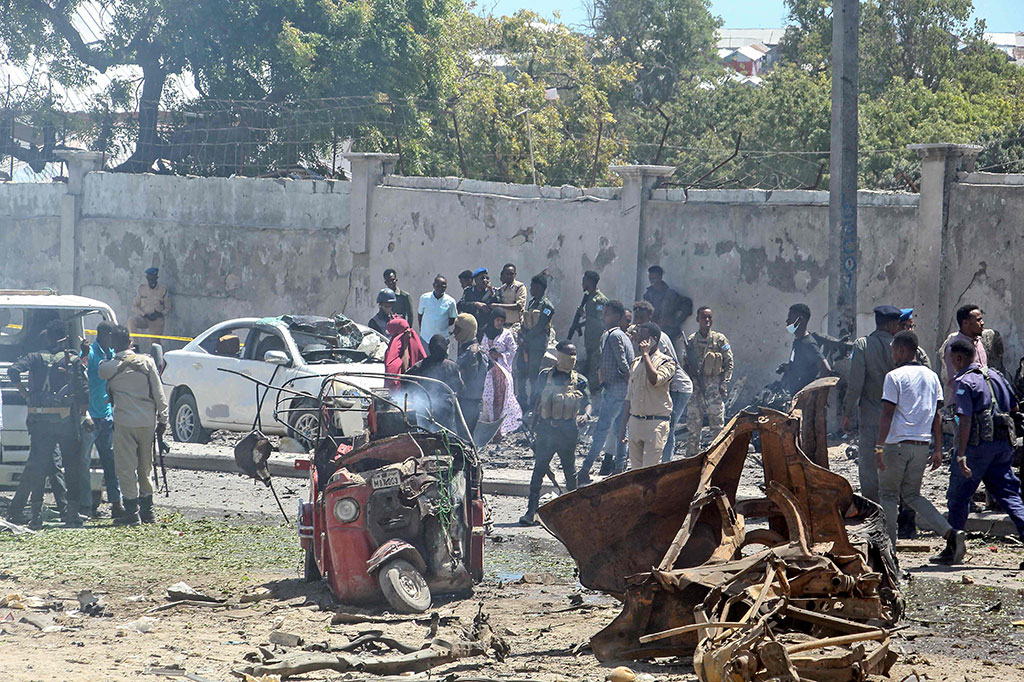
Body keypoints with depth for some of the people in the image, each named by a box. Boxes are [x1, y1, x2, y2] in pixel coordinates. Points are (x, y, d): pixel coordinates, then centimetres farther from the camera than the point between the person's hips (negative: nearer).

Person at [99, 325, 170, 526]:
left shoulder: (109, 367, -6)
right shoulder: (146, 362, 1)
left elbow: (101, 372, 18)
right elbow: (158, 393, 3)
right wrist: (163, 419, 9)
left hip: (125, 422, -4)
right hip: (147, 421, 4)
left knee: (126, 468, 0)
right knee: (145, 467, 15)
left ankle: (132, 511, -4)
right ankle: (147, 510, 19)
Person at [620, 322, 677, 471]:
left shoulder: (666, 362, -3)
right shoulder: (636, 363, 16)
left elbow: (655, 380, -25)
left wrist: (646, 354, -16)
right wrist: (623, 424, 17)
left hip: (656, 423, -7)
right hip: (635, 421, 7)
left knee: (650, 468, -14)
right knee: (636, 468, 6)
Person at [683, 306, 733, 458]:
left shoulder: (719, 339, 2)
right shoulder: (691, 340, 8)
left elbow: (729, 363, 2)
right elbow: (686, 365, 15)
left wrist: (724, 384, -5)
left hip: (714, 387, -3)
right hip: (696, 387, 3)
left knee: (717, 424, -4)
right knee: (692, 424, 3)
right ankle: (692, 456, 11)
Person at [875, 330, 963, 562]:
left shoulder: (894, 376, -8)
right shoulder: (931, 376, 11)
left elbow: (887, 414, -14)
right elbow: (937, 416, 12)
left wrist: (879, 447, -14)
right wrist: (937, 449, 14)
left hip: (898, 443, -6)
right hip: (923, 445, 6)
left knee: (888, 494, 7)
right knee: (911, 494, 15)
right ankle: (950, 533, -3)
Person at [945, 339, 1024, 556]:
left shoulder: (963, 382, -10)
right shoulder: (995, 375, 13)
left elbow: (965, 419, -19)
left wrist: (961, 454, -23)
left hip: (978, 443, -6)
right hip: (1003, 444, 6)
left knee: (958, 496, 7)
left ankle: (953, 548, 13)